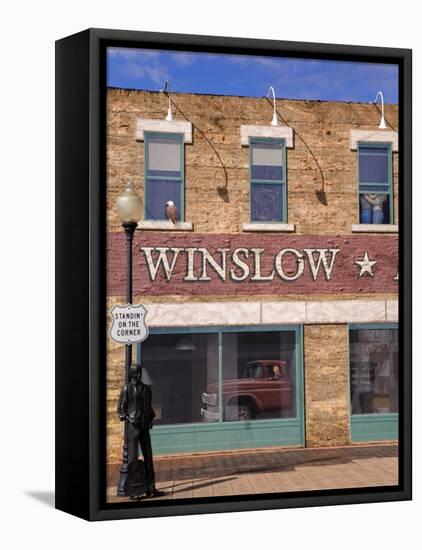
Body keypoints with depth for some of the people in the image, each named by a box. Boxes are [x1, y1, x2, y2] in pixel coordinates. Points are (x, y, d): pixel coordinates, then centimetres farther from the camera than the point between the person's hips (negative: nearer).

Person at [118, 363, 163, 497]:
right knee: (133, 456, -5)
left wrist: (150, 419, 11)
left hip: (144, 426, 6)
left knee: (148, 456, 6)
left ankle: (151, 487, 12)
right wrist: (127, 418, -13)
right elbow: (121, 408, -1)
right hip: (133, 426, -5)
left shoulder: (146, 388, 14)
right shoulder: (126, 389, -2)